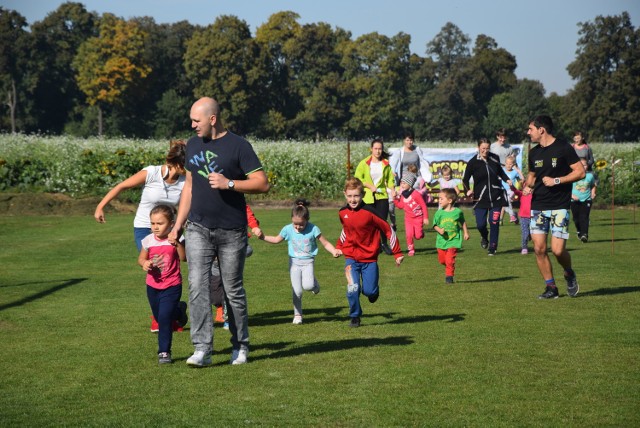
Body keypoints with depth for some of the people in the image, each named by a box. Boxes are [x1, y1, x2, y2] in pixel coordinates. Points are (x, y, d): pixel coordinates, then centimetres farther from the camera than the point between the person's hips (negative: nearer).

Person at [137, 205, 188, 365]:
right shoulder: (148, 240, -3)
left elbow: (184, 258, -20)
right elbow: (141, 258, 9)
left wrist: (177, 243, -32)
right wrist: (144, 263, -13)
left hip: (171, 286, -5)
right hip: (153, 286, 5)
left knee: (164, 318, -13)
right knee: (160, 318, 20)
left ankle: (164, 352, -1)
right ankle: (178, 311, 52)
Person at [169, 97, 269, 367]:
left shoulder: (238, 146, -7)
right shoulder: (193, 145, 11)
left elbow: (262, 183, -10)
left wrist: (229, 183, -22)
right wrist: (178, 225, 15)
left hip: (231, 232, -4)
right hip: (198, 230, 4)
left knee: (233, 291, 6)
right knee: (197, 286, -9)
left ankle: (240, 347, 20)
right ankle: (203, 349, -11)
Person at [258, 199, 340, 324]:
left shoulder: (313, 229, -9)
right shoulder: (288, 229, -2)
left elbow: (325, 243, -4)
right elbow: (276, 240, 16)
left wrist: (334, 251, -21)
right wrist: (263, 237, 3)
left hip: (308, 262, -2)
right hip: (294, 262, 2)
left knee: (307, 285, -24)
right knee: (297, 291, -5)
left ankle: (314, 283, 14)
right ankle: (297, 315, 13)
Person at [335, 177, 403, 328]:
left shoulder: (369, 213, -16)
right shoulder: (343, 213, -2)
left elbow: (388, 230, -10)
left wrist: (397, 253, -8)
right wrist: (339, 247, 15)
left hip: (370, 258, -2)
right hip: (351, 258, 2)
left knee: (369, 291, -1)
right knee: (353, 288, -14)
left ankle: (374, 291, 37)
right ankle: (354, 317, 6)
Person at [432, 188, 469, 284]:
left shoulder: (458, 212, -5)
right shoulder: (439, 213, -3)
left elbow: (463, 222, 13)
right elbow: (435, 225, 1)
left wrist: (465, 233, 14)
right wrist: (439, 230, -19)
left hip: (454, 241, -3)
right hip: (442, 240, 3)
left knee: (450, 260, -13)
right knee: (442, 260, 12)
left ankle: (449, 276, -2)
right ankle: (449, 269, 40)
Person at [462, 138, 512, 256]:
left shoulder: (495, 158, 2)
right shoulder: (473, 162, -7)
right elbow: (465, 179, 1)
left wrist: (507, 180, 5)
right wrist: (468, 190, -16)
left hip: (496, 196, 2)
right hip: (481, 198, -2)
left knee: (494, 222, -1)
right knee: (480, 224, -6)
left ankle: (492, 248, 13)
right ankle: (484, 238, 29)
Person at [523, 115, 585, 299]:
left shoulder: (563, 148, -7)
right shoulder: (534, 153, 11)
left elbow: (580, 172, -8)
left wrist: (556, 180, -15)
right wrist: (527, 186, 5)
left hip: (559, 207, -5)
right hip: (538, 206, 5)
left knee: (557, 250, -11)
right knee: (539, 248, -4)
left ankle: (569, 275, 20)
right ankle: (551, 287, 9)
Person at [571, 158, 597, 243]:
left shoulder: (590, 175, 3)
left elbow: (593, 186, 19)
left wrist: (593, 193, 2)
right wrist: (572, 195, -13)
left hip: (586, 200, -1)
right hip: (575, 200, 1)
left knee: (584, 217, -15)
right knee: (576, 218, 8)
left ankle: (584, 234, -20)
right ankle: (579, 232, 32)